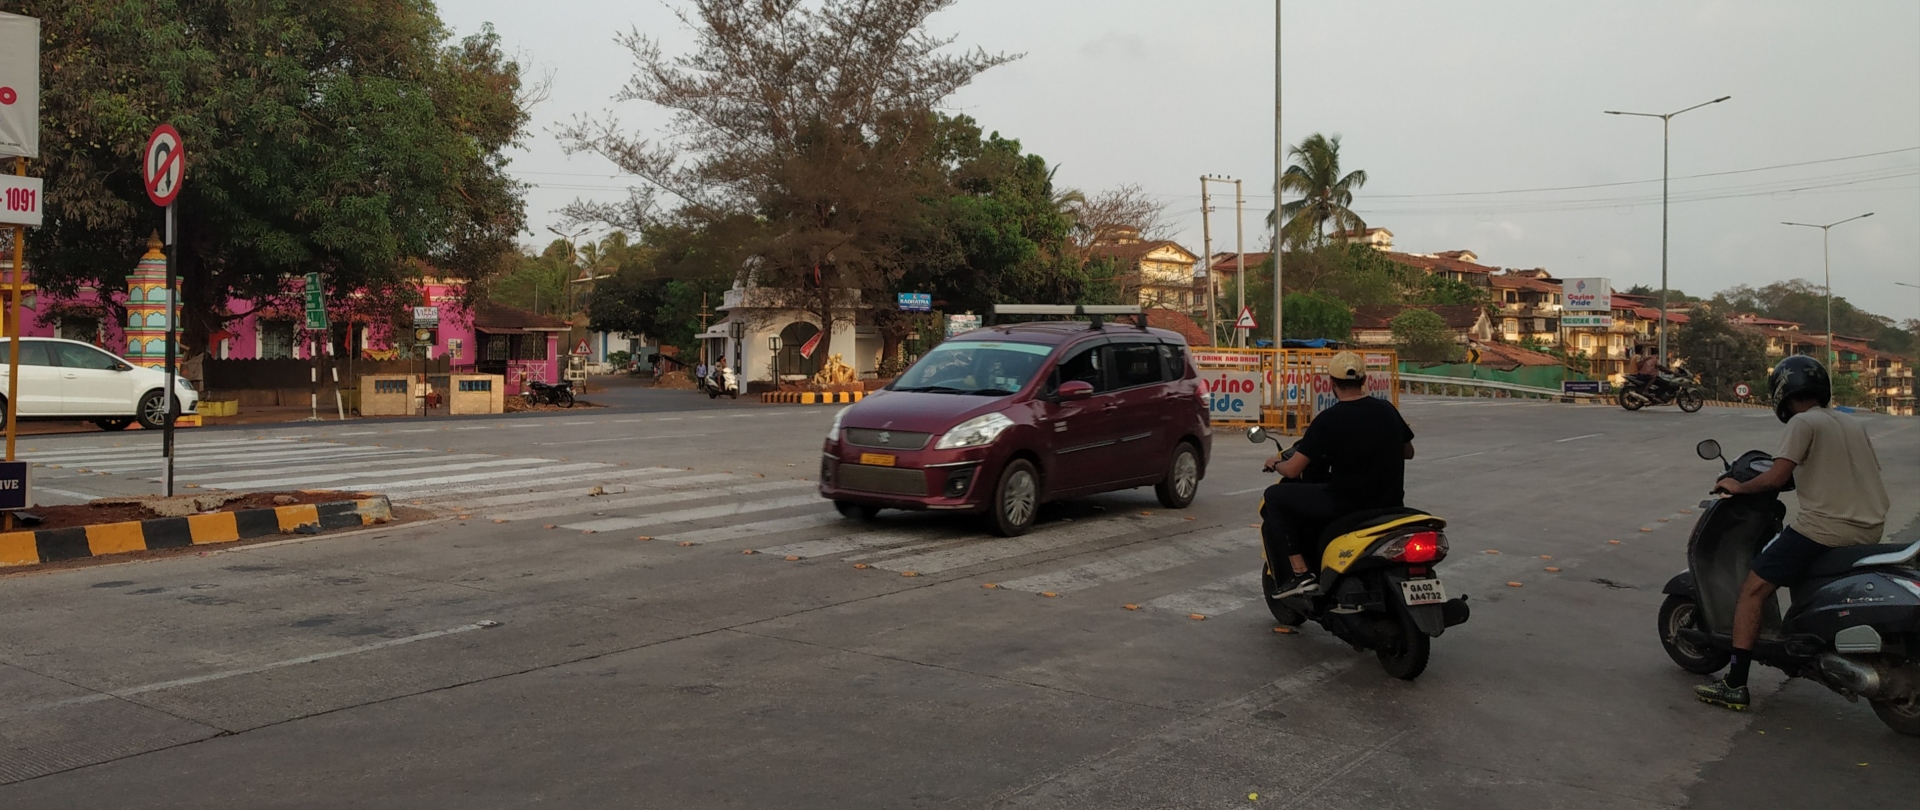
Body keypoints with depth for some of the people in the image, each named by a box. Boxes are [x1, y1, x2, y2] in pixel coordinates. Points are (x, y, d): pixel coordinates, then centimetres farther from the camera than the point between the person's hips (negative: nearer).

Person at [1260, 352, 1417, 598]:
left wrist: (1275, 463, 11)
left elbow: (1292, 470, -12)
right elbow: (1408, 452, 18)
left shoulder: (1328, 420, -14)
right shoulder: (1387, 410, 3)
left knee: (1274, 498, 8)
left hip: (1345, 505, -7)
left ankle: (1299, 573, 0)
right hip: (1389, 504, 7)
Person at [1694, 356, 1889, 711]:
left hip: (1823, 528, -8)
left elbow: (1776, 478, -14)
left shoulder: (1803, 422, -5)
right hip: (1869, 531, 8)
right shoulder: (1854, 424, 17)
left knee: (1753, 590, -3)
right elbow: (1868, 473, 23)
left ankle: (1735, 684, -10)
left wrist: (1737, 487, 4)